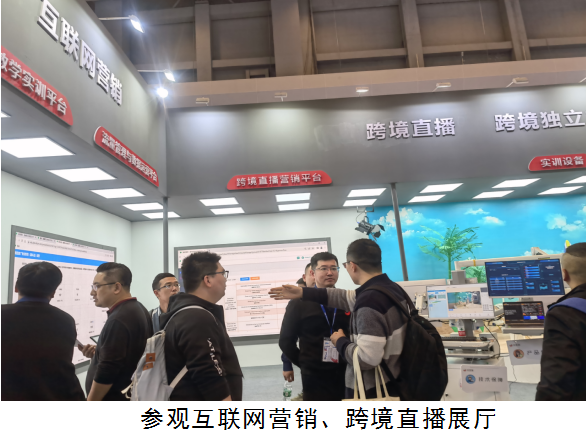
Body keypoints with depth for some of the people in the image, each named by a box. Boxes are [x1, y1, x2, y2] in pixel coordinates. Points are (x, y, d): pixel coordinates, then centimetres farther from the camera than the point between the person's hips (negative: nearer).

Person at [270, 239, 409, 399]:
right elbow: (349, 298, 13)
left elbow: (367, 357, -33)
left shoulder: (370, 300, -27)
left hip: (369, 391, -9)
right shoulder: (392, 288, 4)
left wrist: (340, 342, -12)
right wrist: (303, 293, 14)